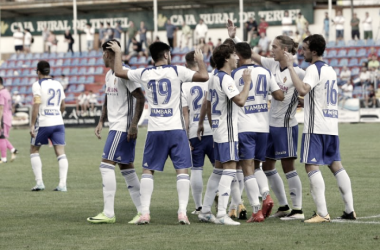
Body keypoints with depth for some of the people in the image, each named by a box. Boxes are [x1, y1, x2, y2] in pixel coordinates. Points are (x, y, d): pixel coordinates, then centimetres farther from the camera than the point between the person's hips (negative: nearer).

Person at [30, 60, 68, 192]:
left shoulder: (38, 85, -6)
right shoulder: (58, 84, 12)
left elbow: (36, 106, -14)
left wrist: (32, 125, -14)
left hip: (43, 123, -4)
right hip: (58, 122, 4)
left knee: (34, 150, 12)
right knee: (60, 153, 0)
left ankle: (39, 182, 2)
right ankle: (62, 184, -10)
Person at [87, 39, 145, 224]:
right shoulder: (109, 75, 16)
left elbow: (140, 98, -19)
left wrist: (134, 125, -22)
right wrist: (101, 122, 18)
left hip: (123, 127, -10)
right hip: (116, 127, 10)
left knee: (106, 165, -11)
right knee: (126, 167, 10)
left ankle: (108, 213, -11)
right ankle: (142, 211, 12)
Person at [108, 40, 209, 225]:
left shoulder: (145, 74, 4)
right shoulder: (177, 71, -3)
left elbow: (118, 72, 13)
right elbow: (204, 76, -9)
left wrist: (118, 53, 29)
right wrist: (200, 60, 10)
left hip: (155, 130, 2)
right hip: (176, 129, -2)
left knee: (148, 170, 10)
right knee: (182, 170, 2)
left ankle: (145, 213, 2)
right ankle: (182, 212, -8)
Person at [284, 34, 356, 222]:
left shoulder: (314, 69, -11)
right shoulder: (330, 70, 17)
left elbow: (302, 90, -29)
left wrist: (290, 66, -24)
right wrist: (303, 103, 31)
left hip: (316, 127, -9)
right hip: (331, 125, 9)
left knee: (311, 166, -7)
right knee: (336, 165, 12)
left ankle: (322, 214, -14)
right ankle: (350, 210, 10)